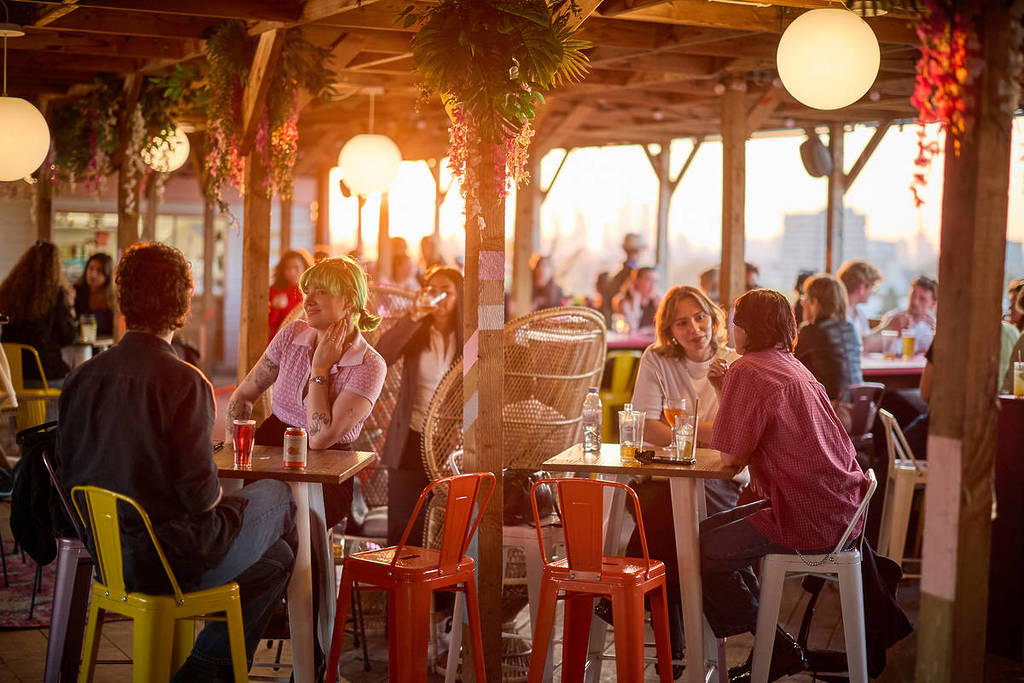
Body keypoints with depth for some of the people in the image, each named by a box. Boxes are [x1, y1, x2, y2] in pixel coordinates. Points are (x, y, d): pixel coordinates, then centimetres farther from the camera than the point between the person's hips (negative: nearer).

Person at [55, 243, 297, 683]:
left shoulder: (83, 376, 0)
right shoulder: (183, 382, -20)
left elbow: (67, 474, 6)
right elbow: (200, 494, -21)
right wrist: (218, 495, 3)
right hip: (170, 562, -7)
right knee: (277, 494, 18)